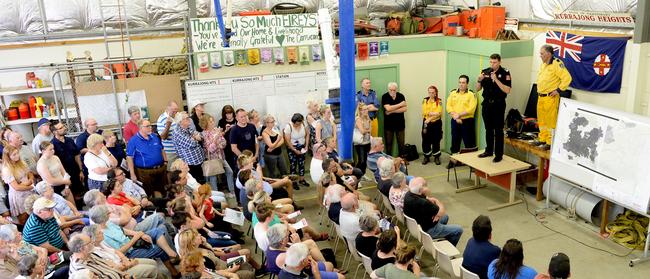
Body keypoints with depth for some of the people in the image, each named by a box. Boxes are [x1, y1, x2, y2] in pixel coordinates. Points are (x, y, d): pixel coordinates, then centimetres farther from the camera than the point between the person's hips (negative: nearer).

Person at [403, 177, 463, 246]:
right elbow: (442, 212, -23)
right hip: (427, 231, -9)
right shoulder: (422, 203, -39)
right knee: (458, 230, 5)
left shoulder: (408, 194, -11)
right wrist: (437, 201, -5)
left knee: (445, 217, 29)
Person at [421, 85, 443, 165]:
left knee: (436, 141, 5)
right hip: (426, 123, 1)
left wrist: (429, 118, -17)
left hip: (436, 123, -1)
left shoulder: (439, 101, 0)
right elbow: (424, 112, -6)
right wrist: (433, 113, -17)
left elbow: (439, 113, -11)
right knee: (426, 141, 3)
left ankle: (436, 157, 16)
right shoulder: (425, 100, 4)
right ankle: (426, 157, 16)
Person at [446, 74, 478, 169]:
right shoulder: (453, 93, 9)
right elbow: (449, 106, 2)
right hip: (455, 121, 4)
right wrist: (455, 117, -11)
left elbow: (471, 109, -13)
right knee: (455, 141, 11)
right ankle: (453, 160, 21)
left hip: (467, 121, -4)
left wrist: (459, 114, -17)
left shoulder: (471, 94, -3)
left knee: (469, 142, -2)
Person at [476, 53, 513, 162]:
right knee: (488, 129, 12)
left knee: (498, 130, -1)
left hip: (498, 104, -4)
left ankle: (499, 154, 4)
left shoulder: (505, 73, -6)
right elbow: (477, 89, 7)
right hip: (487, 103, 4)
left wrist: (496, 80, -22)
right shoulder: (485, 72, 5)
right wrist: (479, 80, -12)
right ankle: (489, 151, 23)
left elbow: (507, 90, -15)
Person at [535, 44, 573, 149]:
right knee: (541, 120, 16)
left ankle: (550, 142, 3)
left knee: (550, 120, -4)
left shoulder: (557, 64, -15)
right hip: (540, 97, 9)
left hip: (550, 98, -9)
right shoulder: (543, 64, 13)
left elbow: (567, 78, -18)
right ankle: (543, 139, 28)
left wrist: (558, 90, -16)